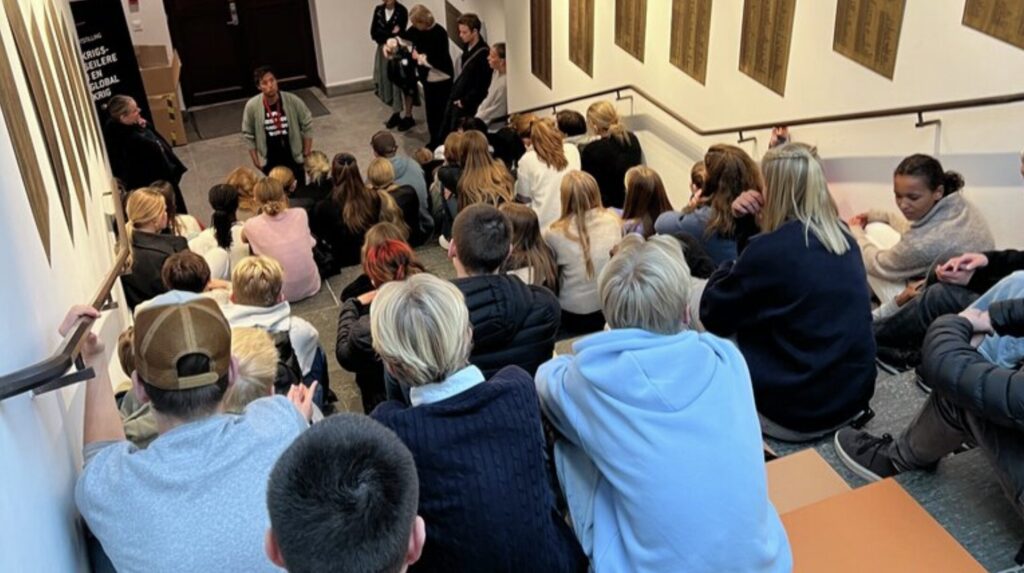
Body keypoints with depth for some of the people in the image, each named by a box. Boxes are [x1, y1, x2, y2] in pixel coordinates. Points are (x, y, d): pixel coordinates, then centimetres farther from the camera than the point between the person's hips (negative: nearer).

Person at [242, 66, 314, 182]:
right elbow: (248, 135, -4)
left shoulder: (293, 101, -19)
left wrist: (307, 154, -4)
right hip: (270, 162, 0)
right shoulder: (252, 106, -17)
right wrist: (255, 160, -3)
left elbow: (307, 125, -6)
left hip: (294, 157, 0)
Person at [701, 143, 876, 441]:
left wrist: (731, 268, 11)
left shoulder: (769, 250, -19)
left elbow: (714, 318, -5)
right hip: (855, 396, 7)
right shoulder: (845, 239, 2)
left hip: (797, 415, -7)